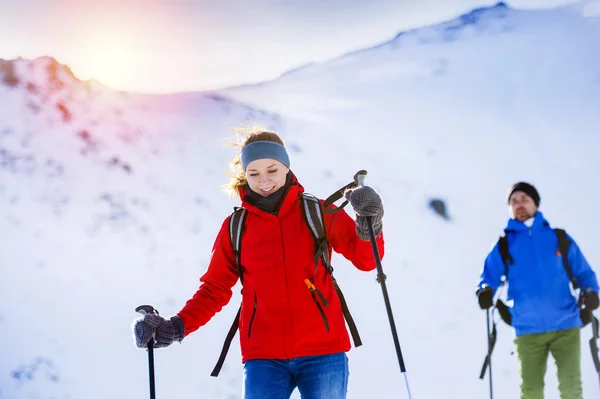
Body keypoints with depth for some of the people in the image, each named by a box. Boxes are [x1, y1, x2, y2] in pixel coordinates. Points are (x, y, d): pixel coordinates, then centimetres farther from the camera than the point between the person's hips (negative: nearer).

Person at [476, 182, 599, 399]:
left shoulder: (559, 238, 11)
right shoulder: (504, 245, 11)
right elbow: (489, 275, 4)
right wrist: (485, 291, -20)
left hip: (565, 325, 0)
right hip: (528, 330, 0)